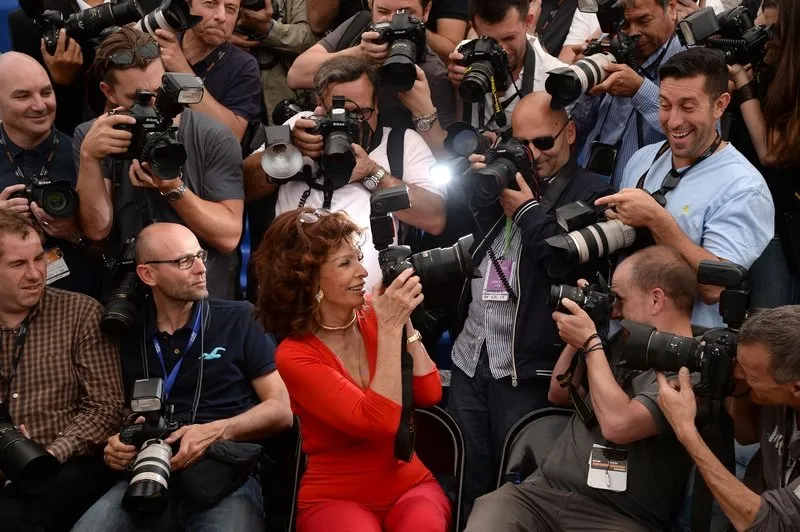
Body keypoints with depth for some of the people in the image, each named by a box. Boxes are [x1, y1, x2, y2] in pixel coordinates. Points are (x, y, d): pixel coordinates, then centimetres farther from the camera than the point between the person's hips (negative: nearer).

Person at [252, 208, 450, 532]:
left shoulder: (373, 317, 2)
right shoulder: (294, 355, -13)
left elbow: (429, 395, -4)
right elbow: (379, 421, -23)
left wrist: (402, 319, -10)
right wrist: (389, 329, -24)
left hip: (409, 485, 3)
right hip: (334, 498, -3)